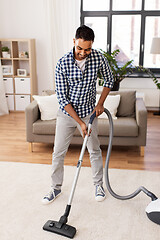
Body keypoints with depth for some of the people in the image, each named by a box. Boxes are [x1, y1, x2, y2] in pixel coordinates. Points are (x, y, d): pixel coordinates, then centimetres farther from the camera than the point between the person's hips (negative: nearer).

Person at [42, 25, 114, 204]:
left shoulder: (98, 58, -13)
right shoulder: (62, 63, -19)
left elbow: (109, 79, 6)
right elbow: (62, 97, -18)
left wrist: (100, 103, -4)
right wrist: (80, 122, -21)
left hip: (88, 112, 1)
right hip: (66, 113, -1)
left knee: (94, 151, 12)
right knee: (58, 152, 6)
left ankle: (98, 184, 34)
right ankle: (56, 187, 27)